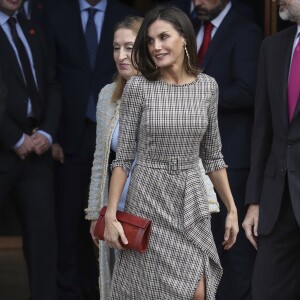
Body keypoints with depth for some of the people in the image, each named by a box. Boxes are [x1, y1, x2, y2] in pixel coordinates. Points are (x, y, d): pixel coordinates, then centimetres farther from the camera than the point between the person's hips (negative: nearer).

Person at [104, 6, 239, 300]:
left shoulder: (208, 87, 2)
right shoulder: (137, 87, -7)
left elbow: (212, 156, 10)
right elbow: (123, 156, -5)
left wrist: (232, 208, 9)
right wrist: (110, 215, -11)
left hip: (191, 201, 3)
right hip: (148, 200, -3)